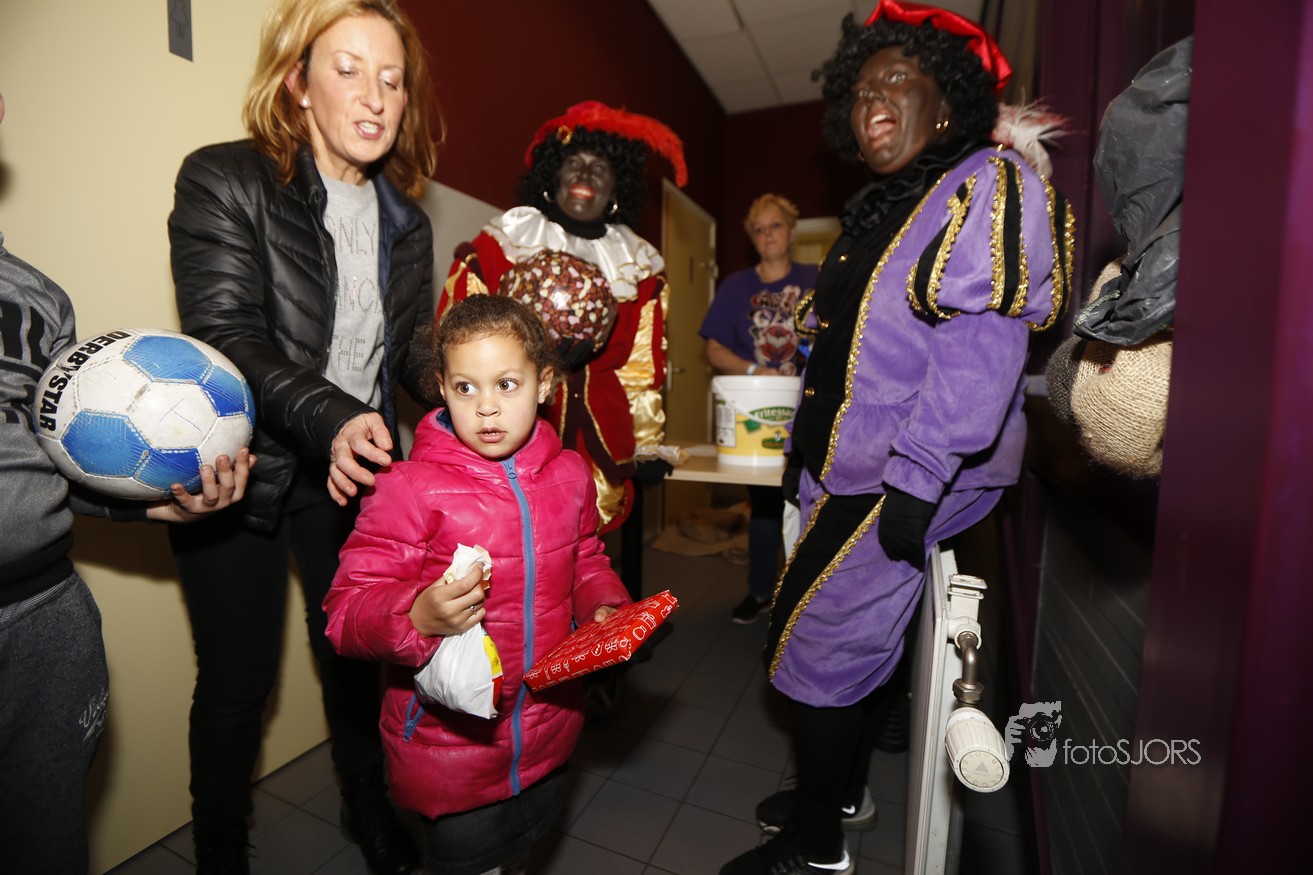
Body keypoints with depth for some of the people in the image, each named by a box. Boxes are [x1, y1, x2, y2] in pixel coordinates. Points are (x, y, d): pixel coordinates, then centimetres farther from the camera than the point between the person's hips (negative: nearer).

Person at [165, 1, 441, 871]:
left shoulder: (406, 218, 7)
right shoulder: (223, 181, -8)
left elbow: (415, 351, 6)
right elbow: (226, 338, -17)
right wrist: (332, 416, -33)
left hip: (357, 474, 4)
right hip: (244, 475, -3)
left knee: (357, 656, 18)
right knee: (236, 683, 11)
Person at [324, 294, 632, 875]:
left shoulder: (568, 474, -5)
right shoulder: (411, 488, -21)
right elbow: (345, 610, -19)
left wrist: (605, 605, -7)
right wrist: (417, 617, -37)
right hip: (449, 748, -4)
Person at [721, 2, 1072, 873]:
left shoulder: (990, 185, -9)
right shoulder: (880, 207, 18)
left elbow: (982, 347, -22)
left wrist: (916, 479, -26)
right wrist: (812, 449, 20)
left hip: (913, 477, -9)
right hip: (850, 470, 9)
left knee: (816, 640, -3)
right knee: (857, 633, 17)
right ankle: (845, 791, 39)